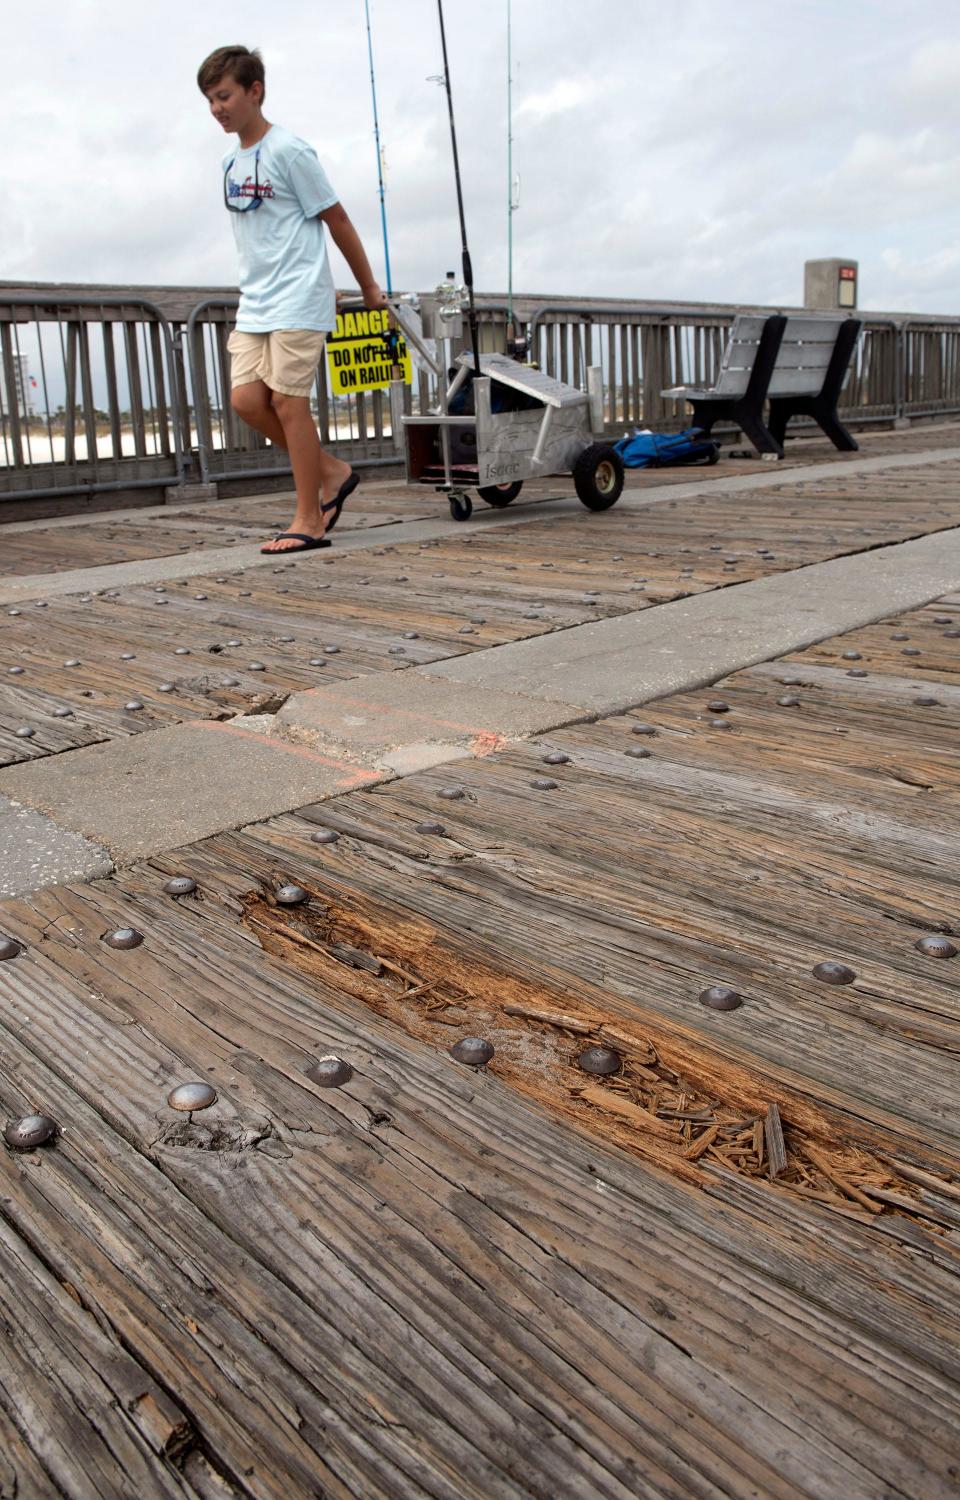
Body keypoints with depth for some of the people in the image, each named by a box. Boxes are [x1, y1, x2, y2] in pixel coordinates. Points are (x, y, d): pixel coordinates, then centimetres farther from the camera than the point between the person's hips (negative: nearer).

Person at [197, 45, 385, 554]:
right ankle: (332, 472, 14)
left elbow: (335, 219, -4)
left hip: (298, 302, -8)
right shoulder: (231, 162, 15)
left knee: (288, 401, -9)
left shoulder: (288, 150, -8)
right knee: (247, 400, -2)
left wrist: (368, 287, 0)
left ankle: (308, 521, -1)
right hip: (254, 303, 8)